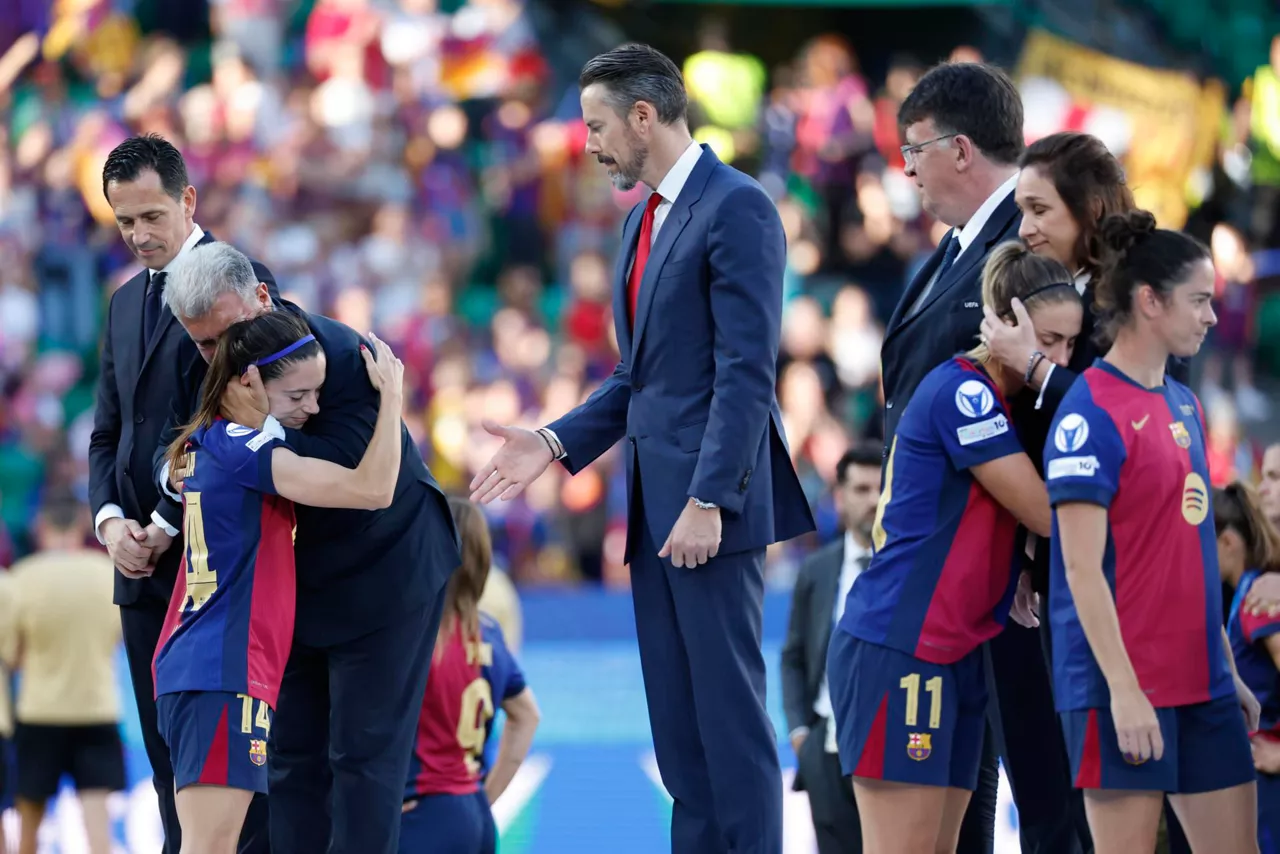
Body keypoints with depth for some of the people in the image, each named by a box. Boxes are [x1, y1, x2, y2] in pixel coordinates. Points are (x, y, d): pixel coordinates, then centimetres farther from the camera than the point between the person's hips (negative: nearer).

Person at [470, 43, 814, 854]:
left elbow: (746, 371, -17)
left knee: (728, 708, -8)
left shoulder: (736, 208, -11)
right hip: (654, 503, 9)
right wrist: (556, 444, 9)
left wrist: (708, 501, -21)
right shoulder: (646, 218, 18)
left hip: (708, 501, -9)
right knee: (677, 720, 8)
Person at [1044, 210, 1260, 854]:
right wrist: (1124, 689, -20)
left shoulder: (1183, 404, 13)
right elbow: (1082, 568, -16)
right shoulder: (1092, 412, -12)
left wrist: (1227, 668, 18)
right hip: (1126, 690, -8)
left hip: (1201, 681, 8)